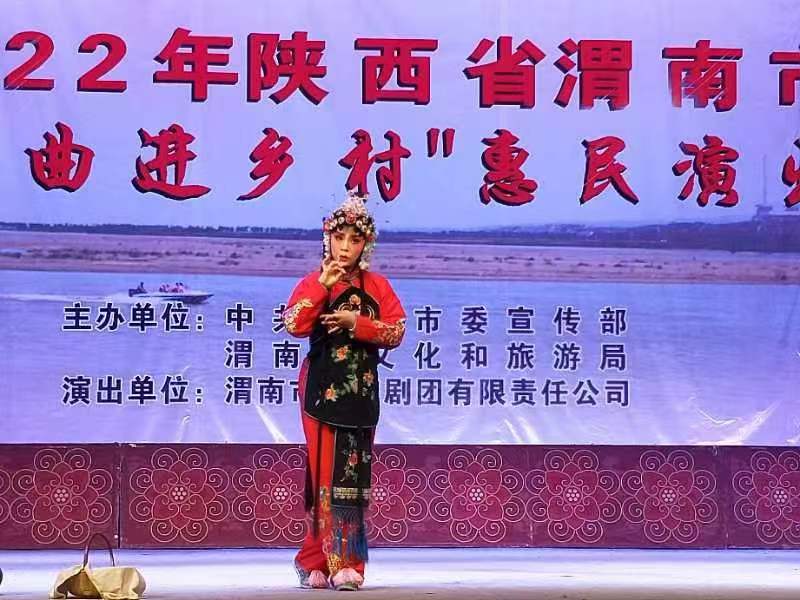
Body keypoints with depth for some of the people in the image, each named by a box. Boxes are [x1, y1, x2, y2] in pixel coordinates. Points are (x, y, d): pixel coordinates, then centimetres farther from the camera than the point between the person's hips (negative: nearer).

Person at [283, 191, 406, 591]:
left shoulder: (377, 286, 8)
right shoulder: (312, 282, 3)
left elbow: (396, 332, -3)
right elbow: (293, 325, -14)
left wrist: (356, 322, -15)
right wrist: (322, 285, -18)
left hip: (360, 391, 2)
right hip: (322, 389, -2)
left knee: (354, 472, 0)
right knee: (324, 471, -4)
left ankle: (344, 562, 2)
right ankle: (323, 561, -2)